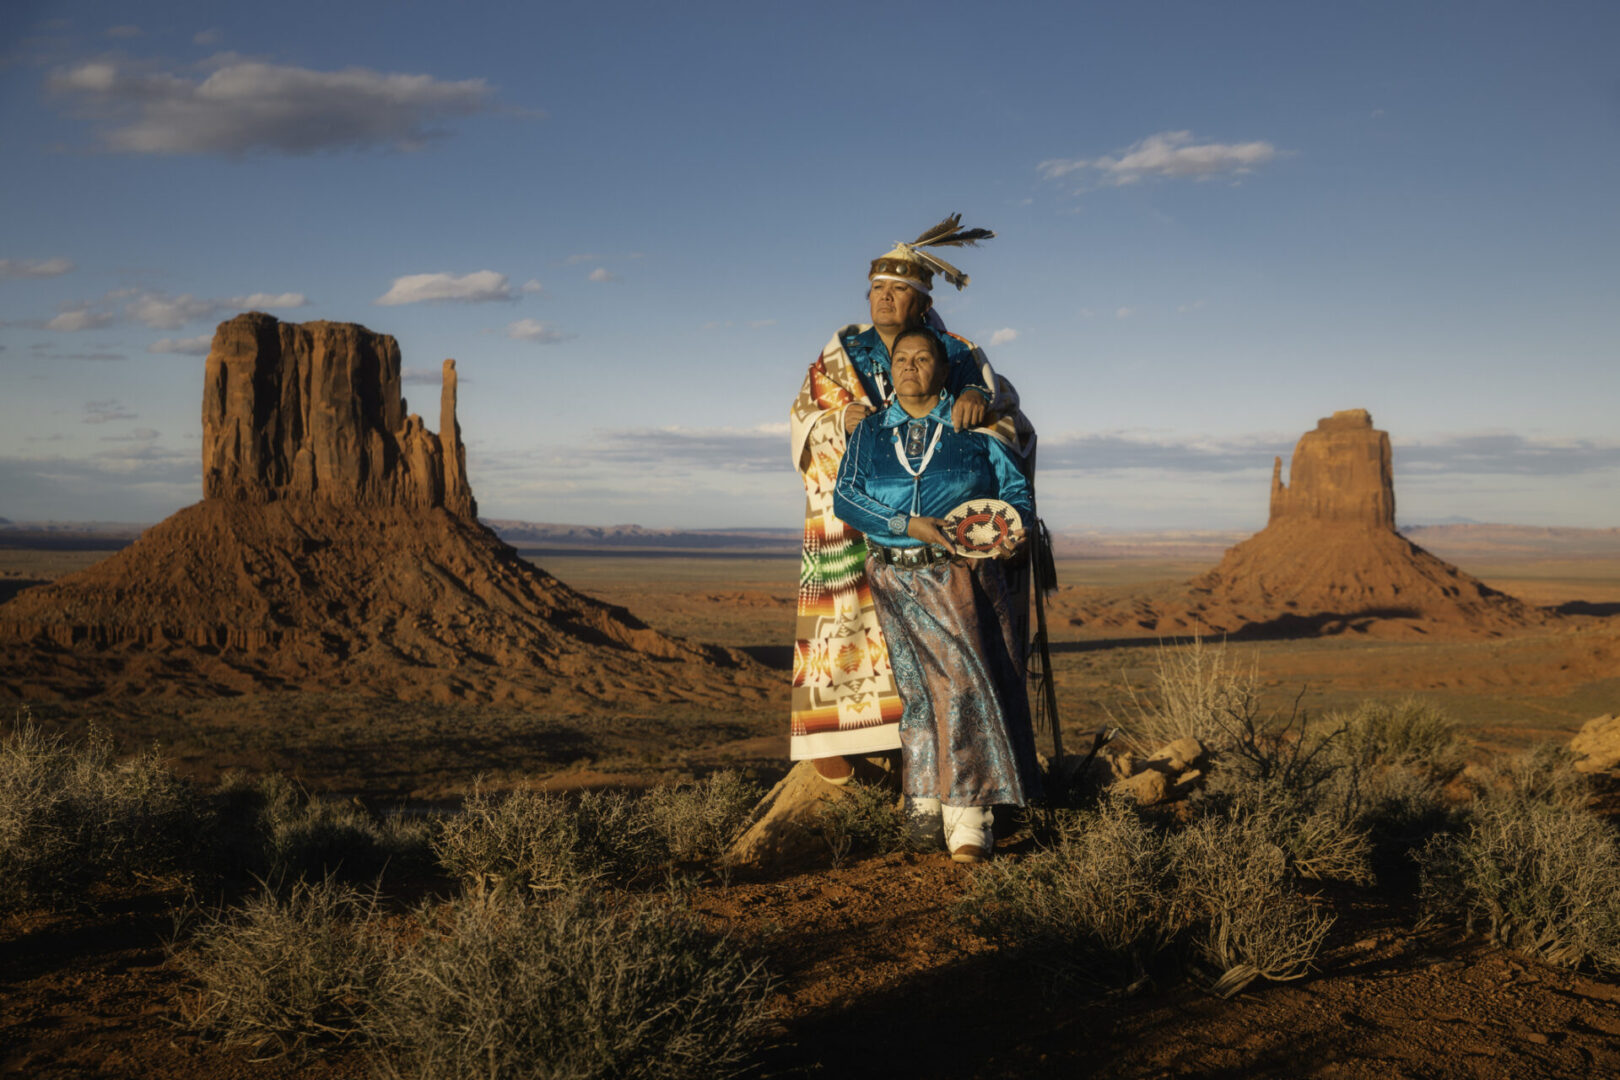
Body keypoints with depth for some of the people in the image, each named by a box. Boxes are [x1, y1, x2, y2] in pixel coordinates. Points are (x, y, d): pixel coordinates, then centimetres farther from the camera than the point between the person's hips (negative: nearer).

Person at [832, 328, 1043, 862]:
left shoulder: (972, 429, 12)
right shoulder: (870, 432, 14)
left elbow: (1016, 487, 12)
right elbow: (845, 496, 2)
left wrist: (1011, 528, -11)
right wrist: (908, 525, -12)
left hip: (962, 572, -1)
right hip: (897, 574, 1)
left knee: (966, 680, -14)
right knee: (923, 684, -10)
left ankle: (968, 822, -12)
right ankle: (928, 803, -1)